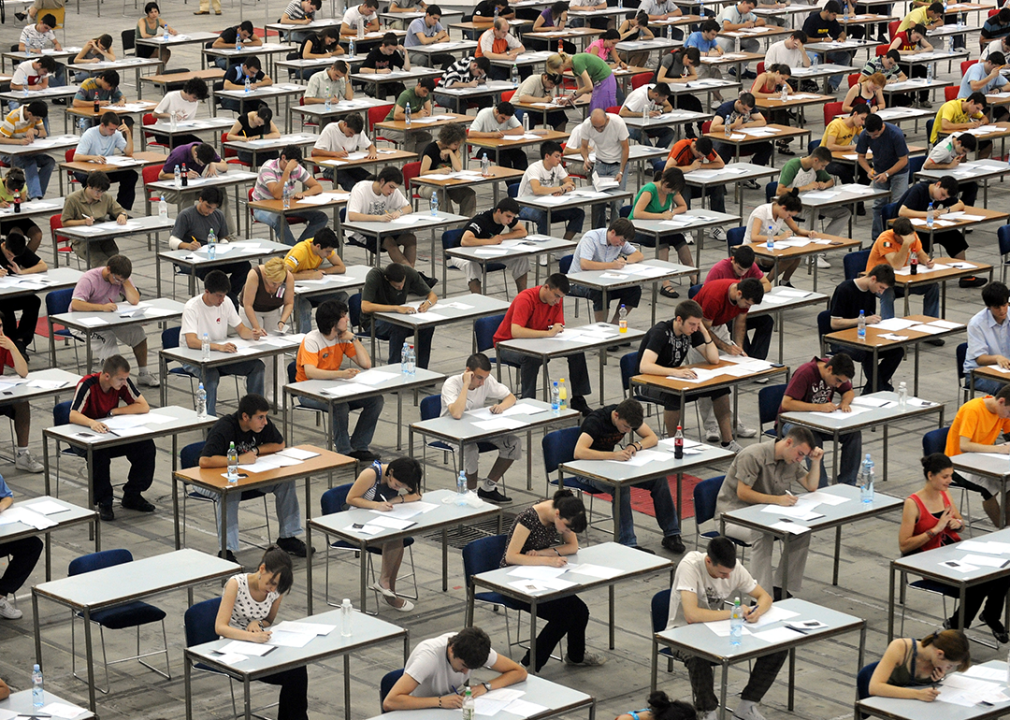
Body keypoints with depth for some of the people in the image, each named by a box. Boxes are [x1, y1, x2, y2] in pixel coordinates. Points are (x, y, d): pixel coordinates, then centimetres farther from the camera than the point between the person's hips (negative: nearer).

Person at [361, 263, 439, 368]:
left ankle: (421, 369, -14)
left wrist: (428, 303, -27)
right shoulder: (374, 275, -25)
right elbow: (365, 307, -37)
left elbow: (432, 295, -3)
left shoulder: (409, 272, -12)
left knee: (428, 326, -22)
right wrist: (396, 308, -44)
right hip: (374, 321, -5)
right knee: (399, 328, -36)